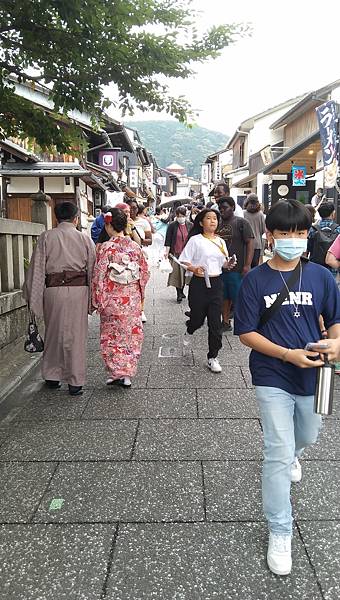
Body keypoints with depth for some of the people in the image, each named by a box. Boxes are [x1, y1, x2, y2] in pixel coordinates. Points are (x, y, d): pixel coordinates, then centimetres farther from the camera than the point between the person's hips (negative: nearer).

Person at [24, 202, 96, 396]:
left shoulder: (46, 237, 2)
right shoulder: (85, 238, 3)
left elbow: (37, 268, 0)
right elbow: (93, 269, 3)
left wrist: (34, 299, 4)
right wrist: (92, 299, 10)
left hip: (53, 289, 1)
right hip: (79, 289, 0)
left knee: (53, 333, 15)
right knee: (76, 335, 6)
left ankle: (52, 376, 27)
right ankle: (76, 382, 12)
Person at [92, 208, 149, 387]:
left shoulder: (105, 247, -12)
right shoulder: (135, 246, -1)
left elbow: (99, 275, -12)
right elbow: (144, 273, 6)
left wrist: (97, 301, -3)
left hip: (112, 300, -3)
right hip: (133, 299, 4)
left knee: (111, 337, 11)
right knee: (131, 335, 13)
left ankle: (117, 373, 12)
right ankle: (127, 374, 18)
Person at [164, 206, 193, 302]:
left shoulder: (190, 225, 5)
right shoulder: (172, 226, -1)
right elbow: (168, 240, -2)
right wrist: (166, 251, -10)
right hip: (175, 253, -2)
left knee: (184, 272, 6)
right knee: (176, 272, -3)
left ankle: (181, 291, 22)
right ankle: (179, 293, 5)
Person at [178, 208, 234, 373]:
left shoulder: (221, 242, 11)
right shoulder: (195, 240, -5)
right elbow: (183, 261, -8)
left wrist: (228, 263, -3)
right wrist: (194, 269, -25)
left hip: (216, 283, 4)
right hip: (199, 283, -4)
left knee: (215, 322, 2)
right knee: (198, 318, 8)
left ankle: (213, 357, 13)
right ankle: (188, 332, 45)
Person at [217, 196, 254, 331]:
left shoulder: (241, 223, -4)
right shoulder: (218, 224, 13)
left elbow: (250, 243, -10)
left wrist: (247, 264, -18)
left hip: (237, 268, -6)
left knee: (238, 297, -1)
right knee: (224, 297, 12)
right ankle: (226, 322, 23)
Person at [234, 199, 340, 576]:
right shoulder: (255, 280, -10)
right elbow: (246, 333, -10)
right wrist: (288, 354, -22)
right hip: (273, 379, -3)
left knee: (307, 437, 27)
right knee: (278, 456, -2)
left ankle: (290, 454, 64)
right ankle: (279, 534, 16)